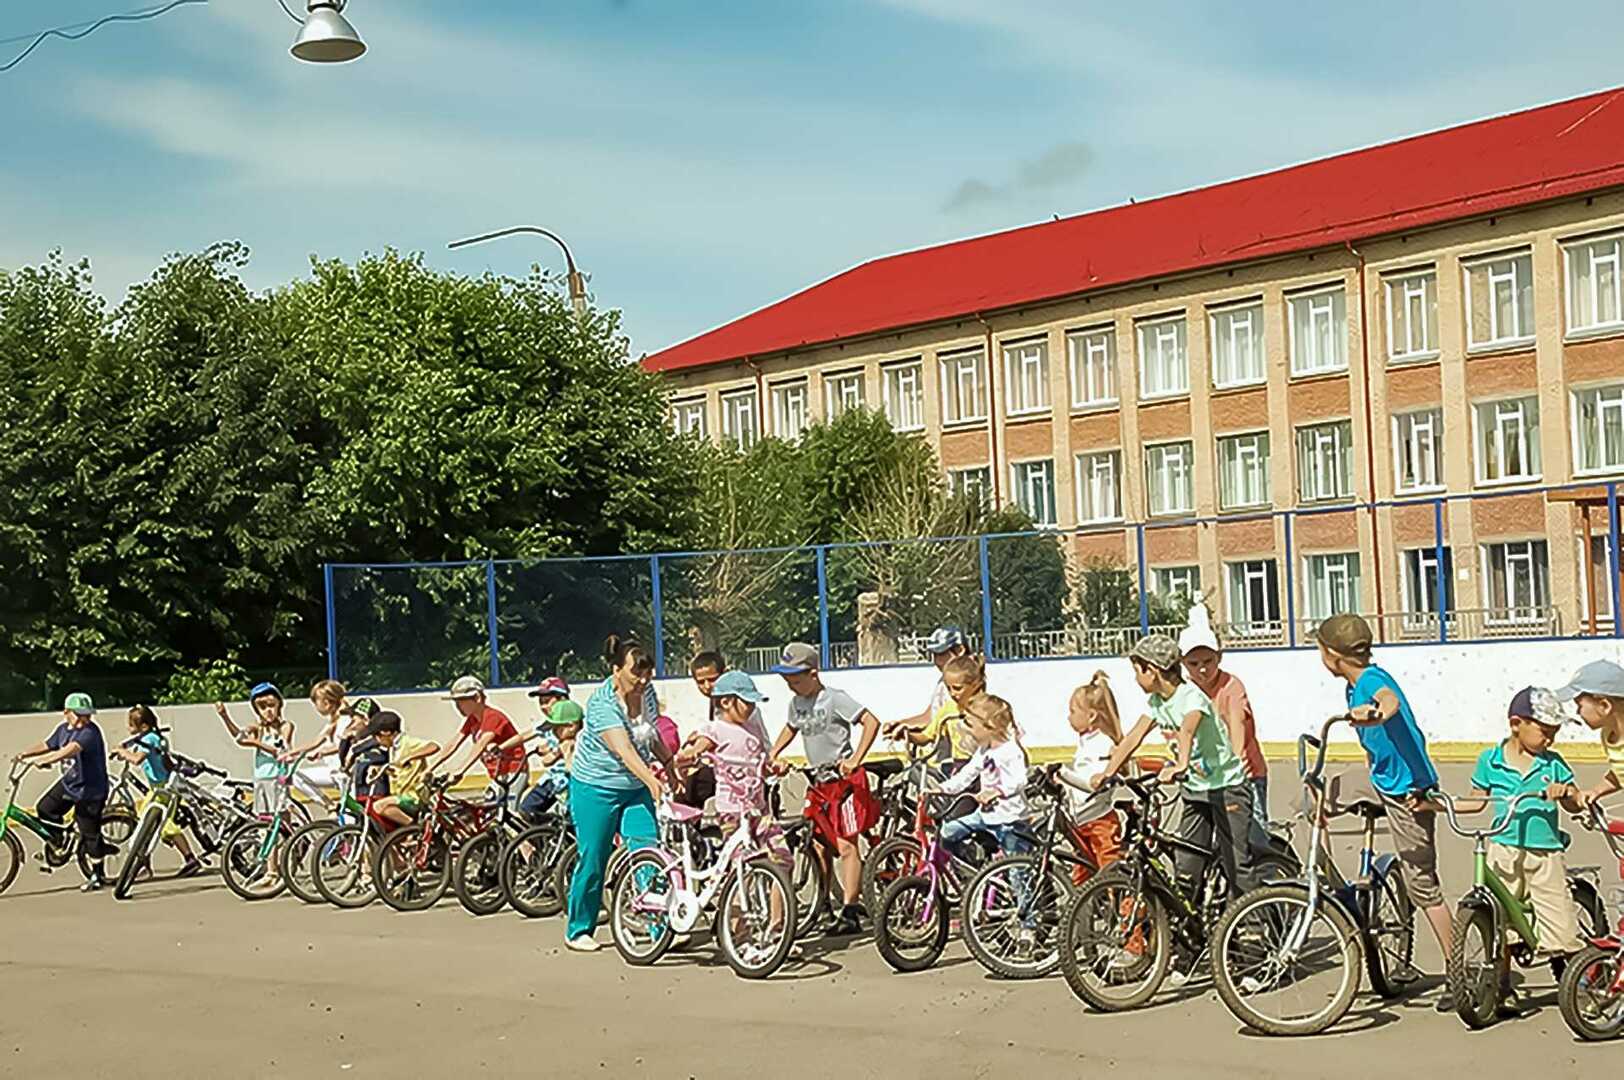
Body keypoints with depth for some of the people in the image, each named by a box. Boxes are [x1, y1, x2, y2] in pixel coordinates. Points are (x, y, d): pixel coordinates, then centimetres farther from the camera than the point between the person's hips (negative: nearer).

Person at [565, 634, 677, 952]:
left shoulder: (647, 693, -3)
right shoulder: (602, 704, -25)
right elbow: (624, 750, -37)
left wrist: (669, 762, 19)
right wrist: (651, 780, -48)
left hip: (636, 788, 6)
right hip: (596, 790, -5)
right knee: (592, 860, 2)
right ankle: (578, 931, 18)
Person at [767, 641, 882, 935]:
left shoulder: (835, 699, -11)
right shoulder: (796, 703, 11)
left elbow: (871, 722, -17)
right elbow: (791, 729, 31)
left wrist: (855, 760, -23)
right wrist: (772, 756, 15)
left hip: (843, 779, -7)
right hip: (819, 781, 8)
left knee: (846, 845, -11)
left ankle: (849, 912, -12)